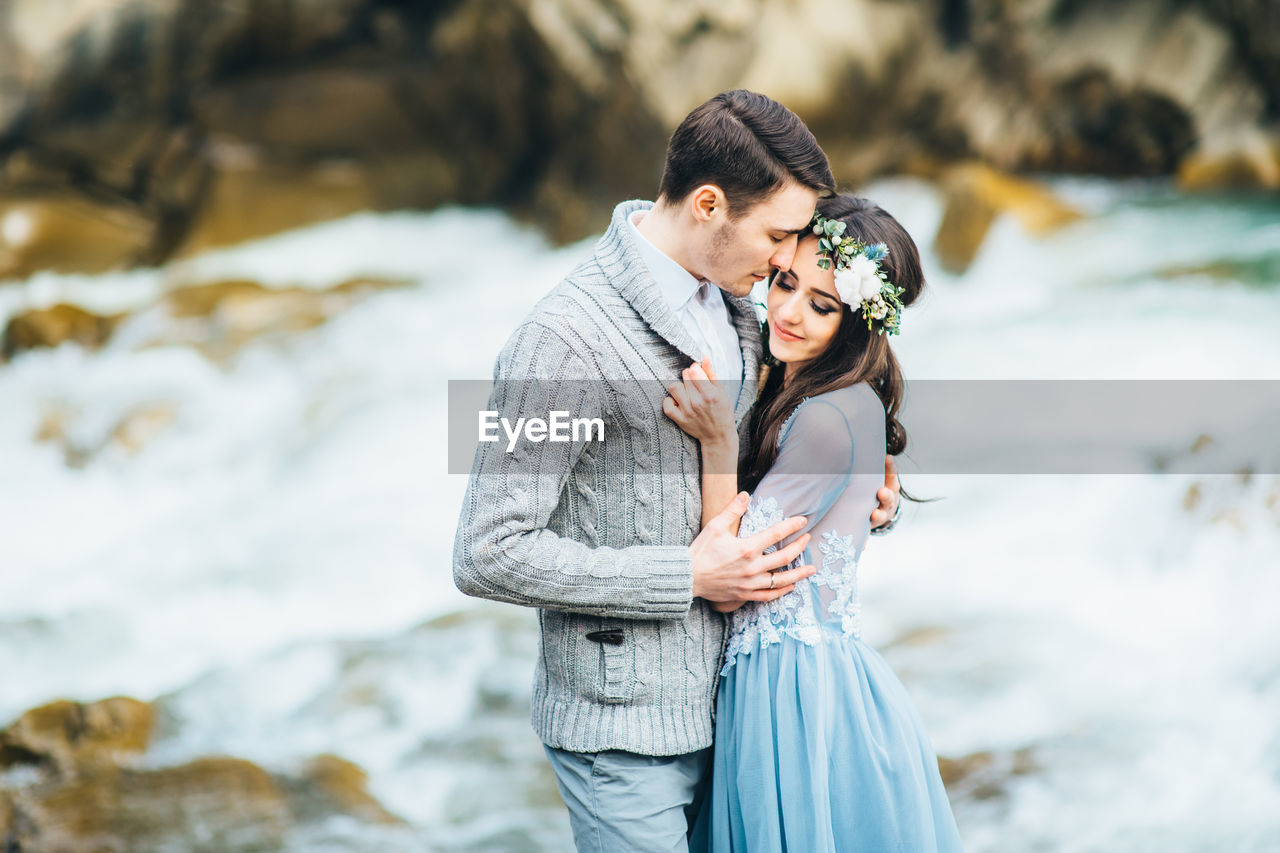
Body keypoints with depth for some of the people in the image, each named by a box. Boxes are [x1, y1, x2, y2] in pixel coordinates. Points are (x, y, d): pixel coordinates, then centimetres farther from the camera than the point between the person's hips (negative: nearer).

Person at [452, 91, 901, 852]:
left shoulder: (730, 305, 5)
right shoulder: (566, 340, -21)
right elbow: (489, 554, -21)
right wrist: (688, 577, -20)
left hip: (726, 700, 8)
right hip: (625, 731, -8)